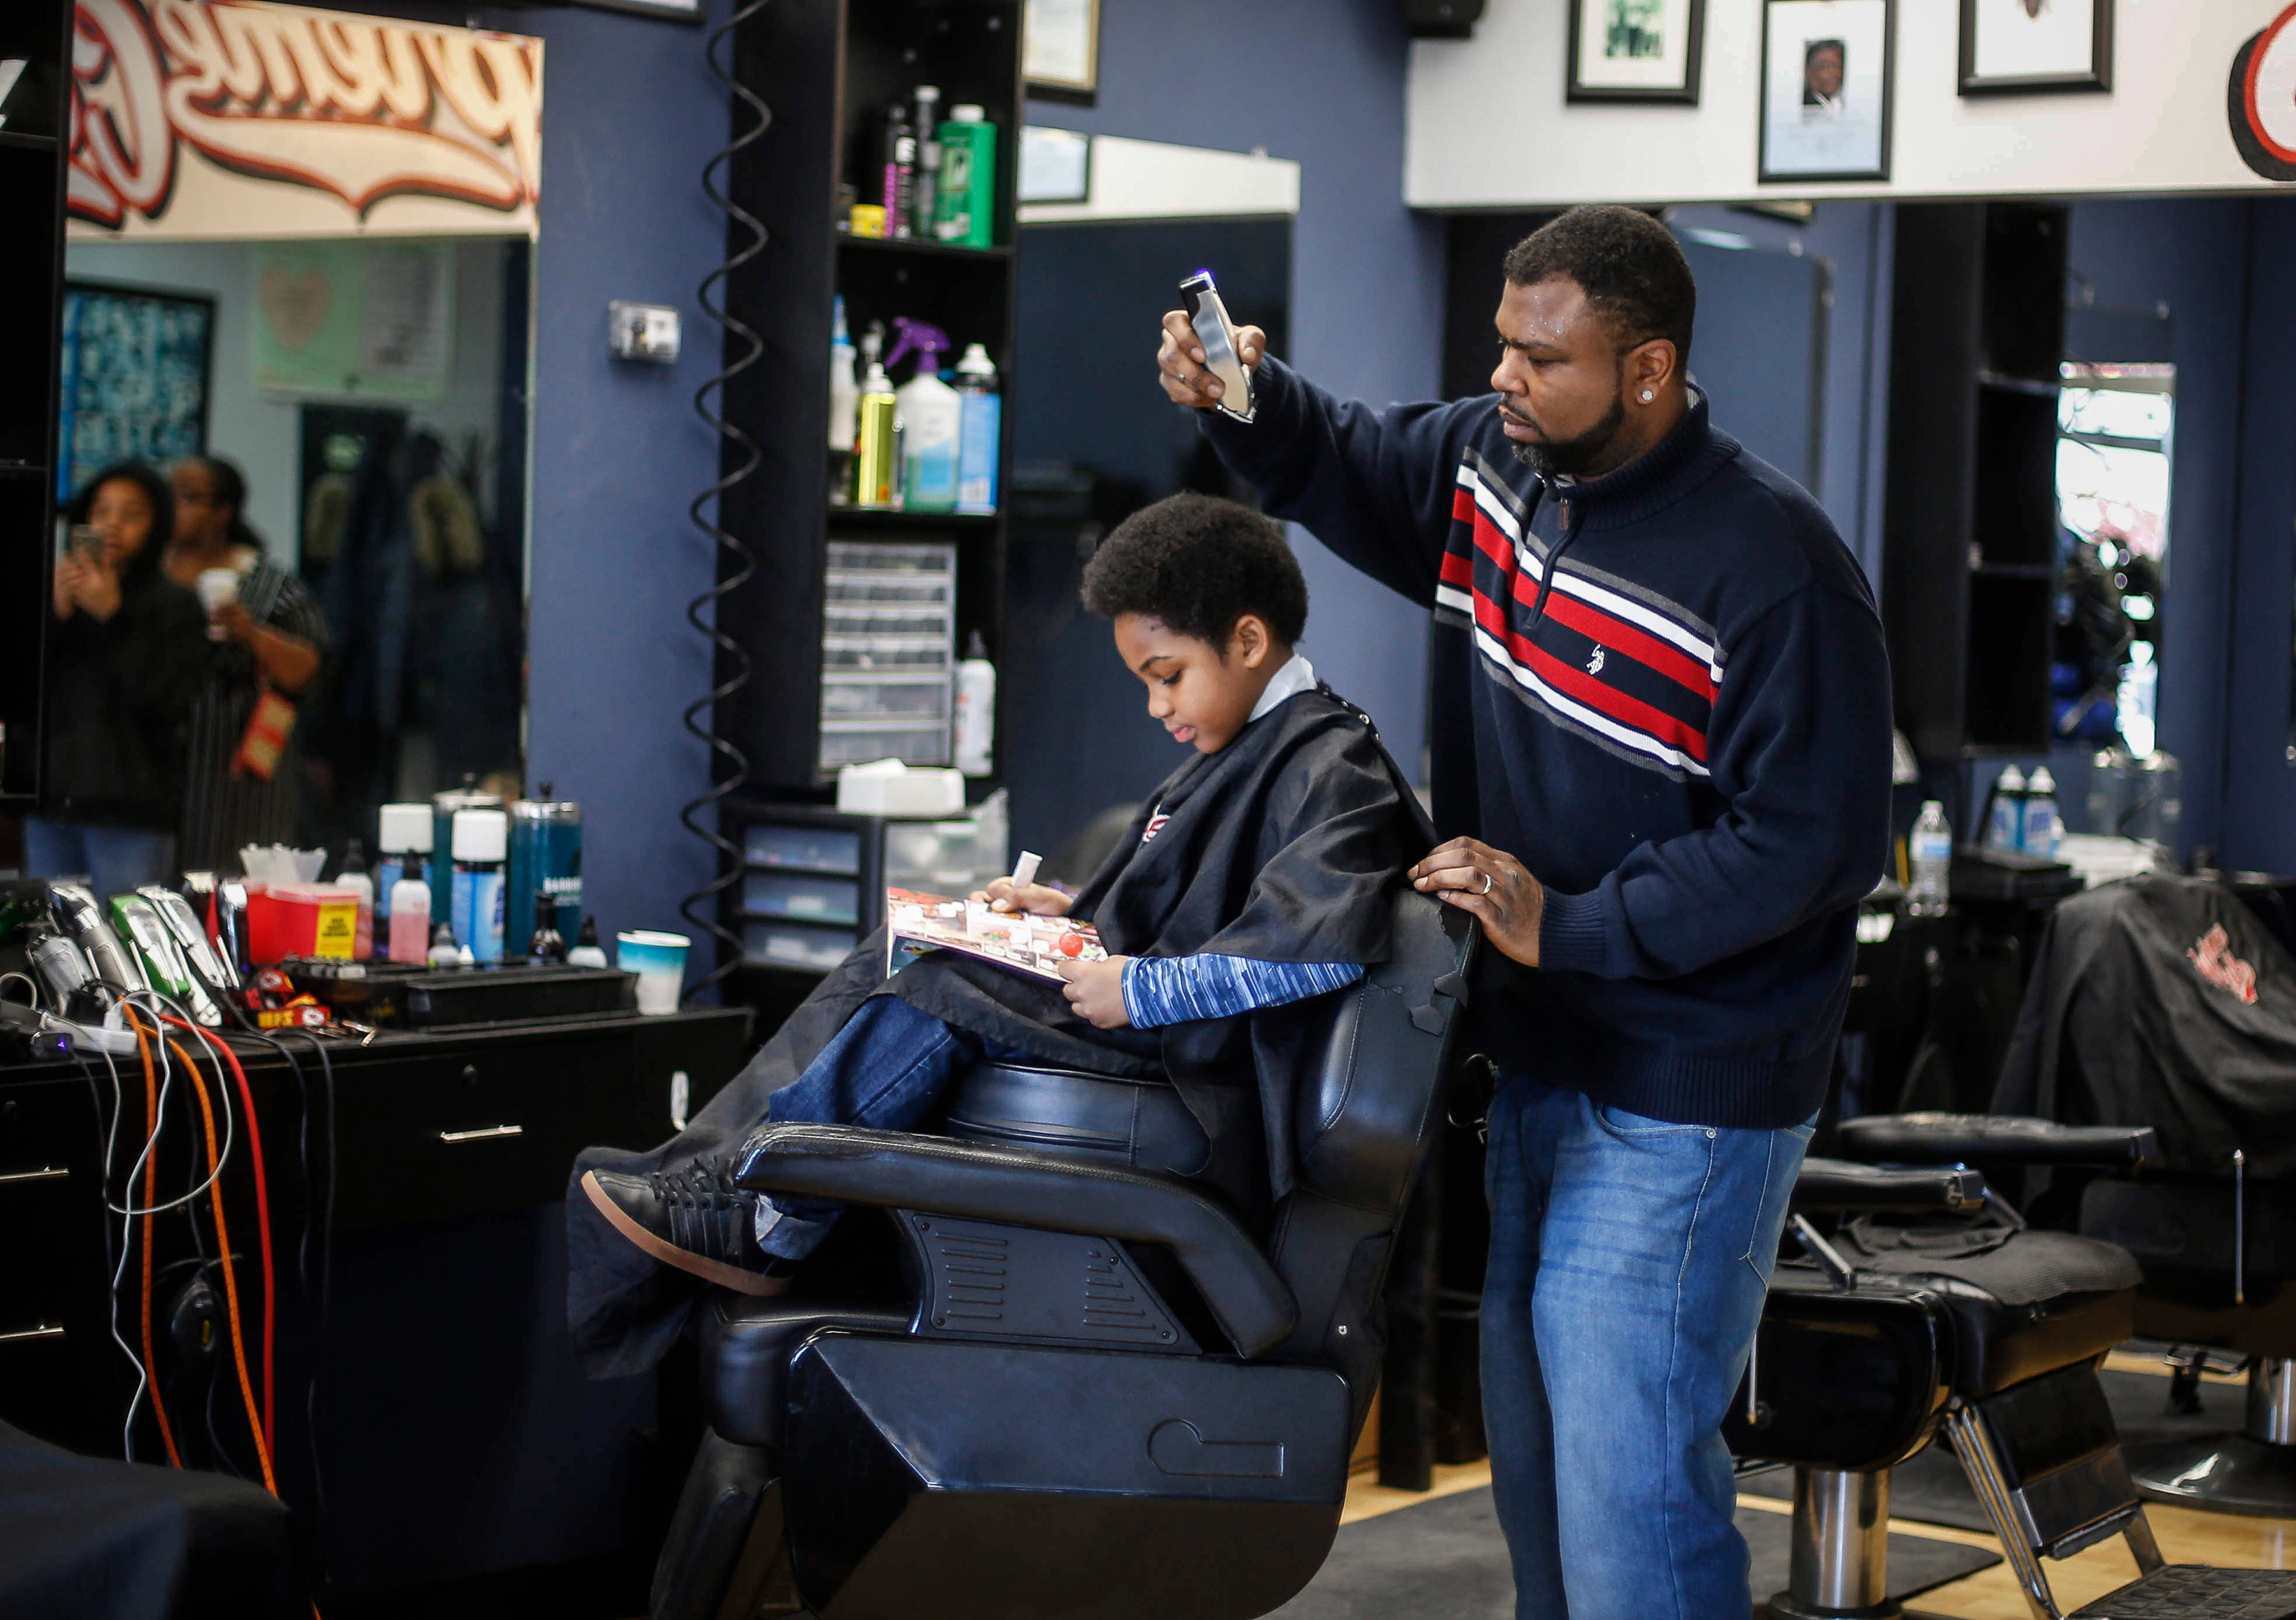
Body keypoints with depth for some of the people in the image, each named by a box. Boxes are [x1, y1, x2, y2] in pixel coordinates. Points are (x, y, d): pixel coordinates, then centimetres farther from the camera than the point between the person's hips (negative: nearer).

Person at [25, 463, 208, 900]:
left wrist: (113, 617, -12)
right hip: (52, 799, 4)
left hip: (131, 809, -4)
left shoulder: (175, 605, 1)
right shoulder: (54, 589, 13)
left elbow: (169, 703, -11)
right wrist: (54, 614, -9)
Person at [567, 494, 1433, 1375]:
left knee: (942, 988, -21)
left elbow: (1325, 939, -29)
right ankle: (709, 1169, -7)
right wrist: (1073, 912, 13)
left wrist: (1139, 991, -27)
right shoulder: (1240, 748, 19)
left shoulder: (1334, 767, -14)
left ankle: (761, 1227, -13)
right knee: (896, 959, 4)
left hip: (1197, 1064, -11)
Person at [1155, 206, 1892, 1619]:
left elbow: (1815, 841, -22)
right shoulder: (1492, 463, 3)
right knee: (1531, 1459, 19)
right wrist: (1243, 393, 1)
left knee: (1625, 1482, -10)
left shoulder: (1772, 568, -21)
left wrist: (1572, 925, -23)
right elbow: (1343, 467, 22)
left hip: (1679, 1103, -8)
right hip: (1525, 1054, 8)